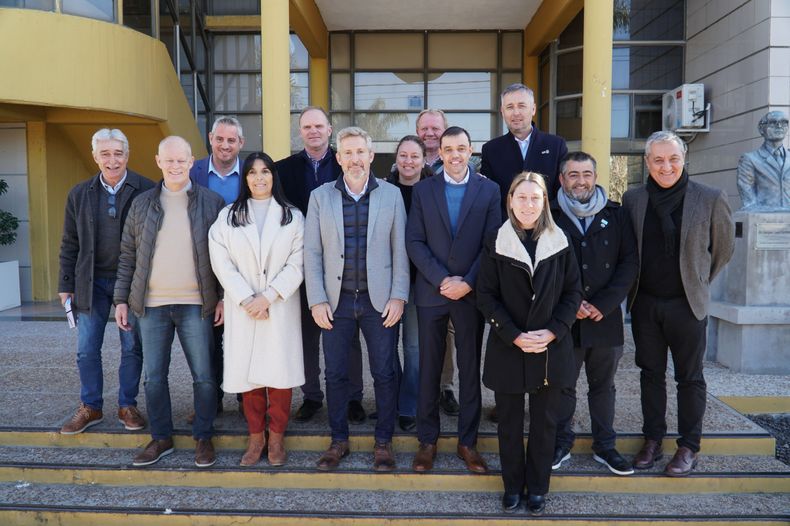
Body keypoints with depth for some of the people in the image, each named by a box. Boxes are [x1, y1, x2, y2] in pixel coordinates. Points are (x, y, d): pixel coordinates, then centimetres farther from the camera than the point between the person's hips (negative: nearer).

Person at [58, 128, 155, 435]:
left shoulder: (146, 191, -6)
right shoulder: (79, 194, 5)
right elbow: (70, 244, 9)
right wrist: (66, 285, 6)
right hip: (91, 282, 3)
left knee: (132, 348, 8)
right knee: (87, 349, 8)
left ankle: (128, 406, 23)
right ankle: (90, 407, 24)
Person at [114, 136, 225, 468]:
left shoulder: (212, 202, 1)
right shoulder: (142, 204, 8)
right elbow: (128, 255, 10)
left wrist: (224, 297, -3)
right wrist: (121, 299, 6)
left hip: (196, 304, -2)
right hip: (151, 304, 3)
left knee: (203, 375, 3)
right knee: (154, 376, 10)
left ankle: (203, 438, 20)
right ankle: (161, 438, 25)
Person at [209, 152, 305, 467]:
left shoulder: (292, 216, 6)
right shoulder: (228, 216, 8)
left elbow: (297, 264, -2)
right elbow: (222, 263, 0)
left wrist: (268, 296, -12)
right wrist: (245, 300, -10)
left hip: (280, 306, -1)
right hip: (242, 307, 1)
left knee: (280, 371, -1)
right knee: (247, 371, 3)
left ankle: (276, 437, 15)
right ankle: (255, 437, 18)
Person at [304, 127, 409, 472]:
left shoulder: (391, 195, 3)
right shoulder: (320, 197, 4)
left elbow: (400, 250, 2)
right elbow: (312, 253, 2)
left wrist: (398, 296, -5)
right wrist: (317, 300, -4)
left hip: (380, 301, -1)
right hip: (336, 301, 1)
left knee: (384, 374, 6)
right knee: (335, 374, 9)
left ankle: (383, 441, 24)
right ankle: (338, 440, 27)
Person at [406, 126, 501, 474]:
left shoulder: (489, 191, 3)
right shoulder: (423, 190, 4)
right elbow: (414, 241, -2)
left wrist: (467, 282, -12)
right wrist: (441, 279, -12)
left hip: (471, 293, 0)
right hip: (431, 292, 1)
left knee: (470, 368, 8)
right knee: (429, 368, 7)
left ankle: (468, 442, 21)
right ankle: (427, 440, 20)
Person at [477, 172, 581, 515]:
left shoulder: (560, 242, 1)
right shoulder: (495, 243, -3)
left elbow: (573, 292, 2)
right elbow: (486, 296, -5)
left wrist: (552, 332, -11)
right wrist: (514, 336, -14)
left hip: (551, 348, 1)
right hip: (507, 347, -1)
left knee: (544, 422, 11)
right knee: (509, 422, 10)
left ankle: (538, 488, 26)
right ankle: (513, 486, 27)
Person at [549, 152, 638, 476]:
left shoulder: (616, 215, 4)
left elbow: (629, 263, 1)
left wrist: (603, 305, -9)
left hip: (606, 317, 2)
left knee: (603, 385, 14)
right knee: (562, 384, 8)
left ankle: (605, 446, 27)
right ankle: (561, 443, 24)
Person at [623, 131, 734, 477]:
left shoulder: (710, 199, -7)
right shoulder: (633, 199, 0)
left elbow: (724, 247, 5)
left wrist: (699, 282, 9)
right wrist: (632, 289, 8)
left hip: (687, 304, -2)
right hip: (644, 304, 3)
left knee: (689, 377, 9)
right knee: (651, 373, 13)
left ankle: (689, 447, 23)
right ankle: (652, 440, 27)